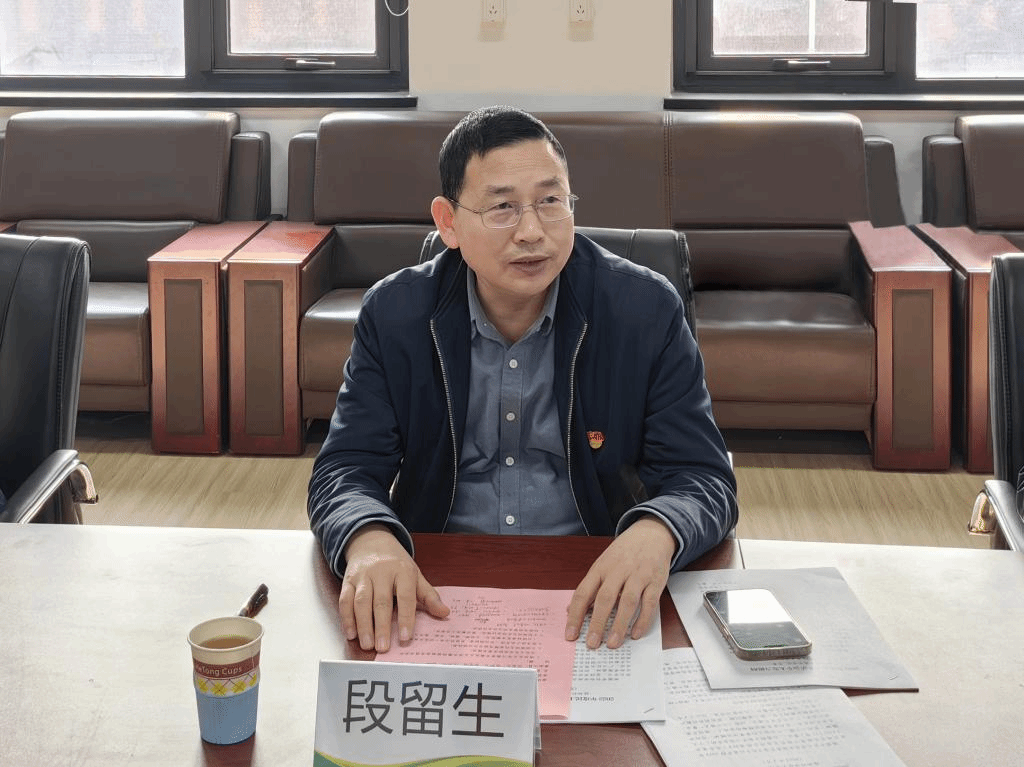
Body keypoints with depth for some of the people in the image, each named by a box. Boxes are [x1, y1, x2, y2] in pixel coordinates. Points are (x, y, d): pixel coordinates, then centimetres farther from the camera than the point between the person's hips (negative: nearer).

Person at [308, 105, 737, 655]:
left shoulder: (647, 309, -6)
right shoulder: (395, 314, -2)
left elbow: (703, 477, -7)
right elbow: (345, 470, -4)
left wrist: (655, 534, -34)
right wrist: (370, 541, -30)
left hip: (594, 591, -1)